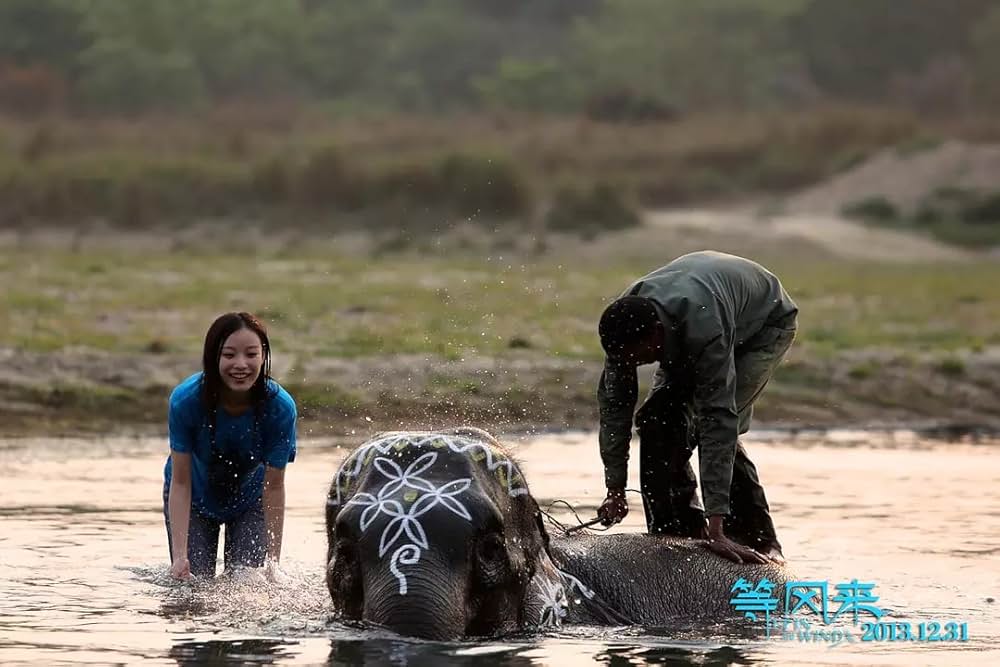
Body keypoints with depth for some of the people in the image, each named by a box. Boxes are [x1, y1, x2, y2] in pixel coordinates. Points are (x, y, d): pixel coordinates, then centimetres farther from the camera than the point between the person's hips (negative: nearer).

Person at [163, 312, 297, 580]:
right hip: (195, 499, 0)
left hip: (250, 499, 0)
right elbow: (180, 482, -25)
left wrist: (273, 562, -21)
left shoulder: (280, 407, -31)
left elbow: (273, 486, -22)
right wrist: (180, 556, -30)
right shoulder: (186, 400, -32)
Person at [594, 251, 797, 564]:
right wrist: (615, 490, -22)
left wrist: (716, 529, -50)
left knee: (718, 423, -25)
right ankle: (678, 533, -1)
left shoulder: (705, 328, -46)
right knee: (656, 419, -12)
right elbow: (613, 406, -19)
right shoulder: (624, 327, -28)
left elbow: (718, 420, -48)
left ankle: (761, 541, -14)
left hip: (768, 323, -6)